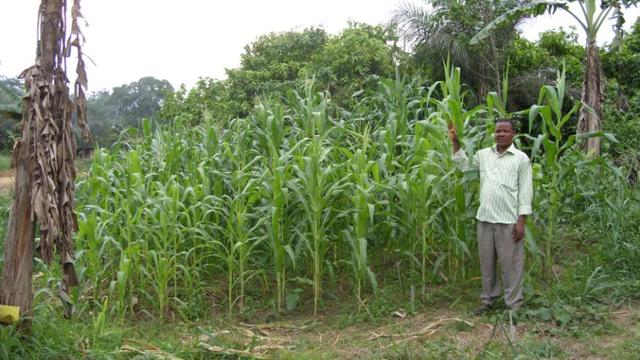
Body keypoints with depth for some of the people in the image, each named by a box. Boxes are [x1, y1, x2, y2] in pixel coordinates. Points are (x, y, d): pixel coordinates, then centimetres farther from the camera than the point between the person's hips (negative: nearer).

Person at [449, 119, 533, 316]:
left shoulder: (521, 158, -3)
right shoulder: (484, 154, 9)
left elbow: (525, 191, -4)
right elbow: (463, 165, 22)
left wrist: (521, 221, -10)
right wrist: (455, 142, 11)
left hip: (508, 221, -4)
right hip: (485, 218, 4)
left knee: (510, 264, 2)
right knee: (486, 262, 13)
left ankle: (514, 305, 13)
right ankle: (488, 299, 25)